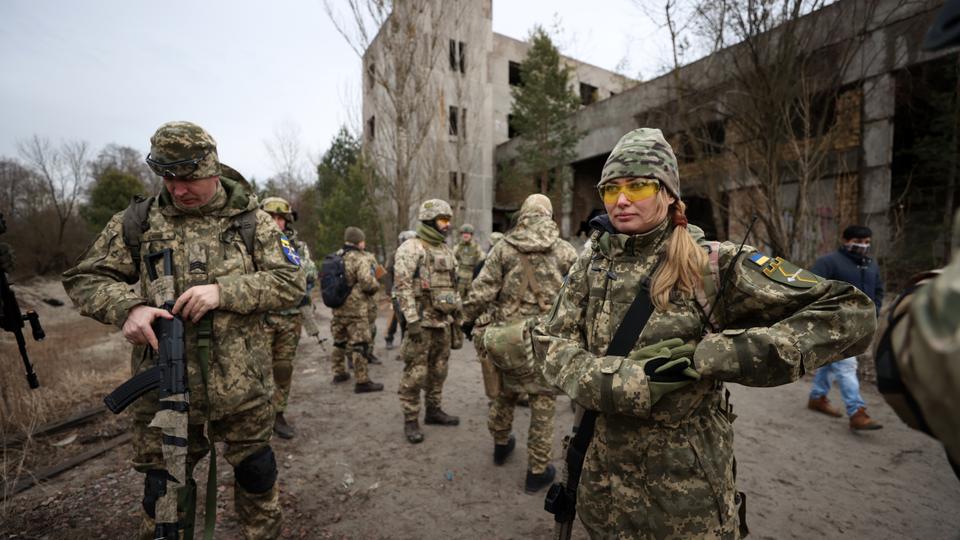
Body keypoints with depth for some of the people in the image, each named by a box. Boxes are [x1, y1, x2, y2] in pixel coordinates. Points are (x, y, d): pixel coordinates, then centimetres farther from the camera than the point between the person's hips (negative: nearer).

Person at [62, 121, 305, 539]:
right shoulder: (137, 222, 3)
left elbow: (292, 283, -8)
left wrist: (224, 290, -21)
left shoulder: (252, 221, -2)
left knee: (257, 473, 17)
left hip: (242, 390, -1)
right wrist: (127, 307, -16)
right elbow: (84, 278, 6)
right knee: (163, 492, 18)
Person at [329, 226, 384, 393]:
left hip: (338, 307, 8)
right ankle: (362, 381, -2)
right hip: (356, 309, -8)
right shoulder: (360, 259, -14)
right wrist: (376, 285, -4)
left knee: (339, 341, 20)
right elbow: (367, 282, -24)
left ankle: (339, 373, 33)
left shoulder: (336, 256, 11)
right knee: (359, 344, -4)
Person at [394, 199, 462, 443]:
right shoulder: (411, 248, -11)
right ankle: (410, 420, 12)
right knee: (415, 372, -1)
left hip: (443, 321, 8)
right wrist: (412, 321, -22)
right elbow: (403, 287, -17)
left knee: (438, 369, 16)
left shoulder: (446, 249, 14)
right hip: (422, 322, -8)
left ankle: (433, 410, 31)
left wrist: (456, 315, 17)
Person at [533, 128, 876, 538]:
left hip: (687, 478, -3)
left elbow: (851, 315, -14)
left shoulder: (713, 266, -13)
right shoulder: (591, 264, -2)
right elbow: (553, 347, -9)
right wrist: (630, 380, -25)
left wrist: (713, 356, -23)